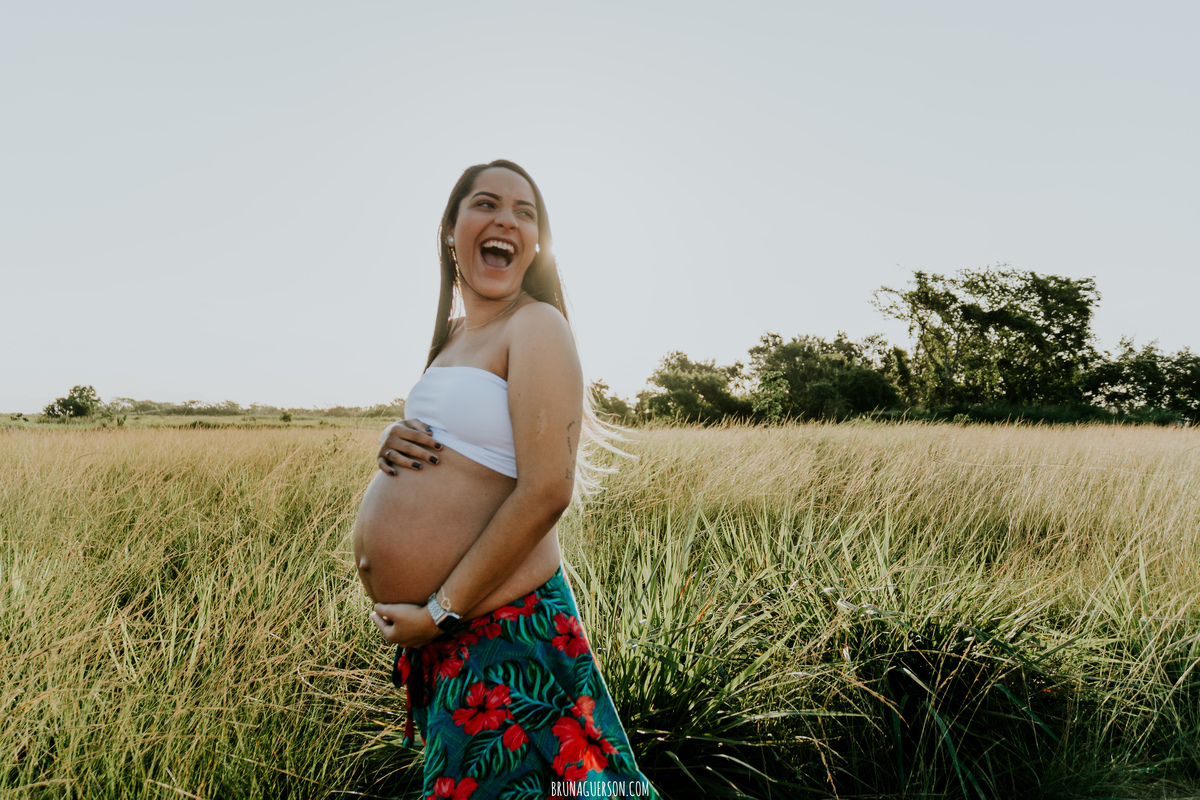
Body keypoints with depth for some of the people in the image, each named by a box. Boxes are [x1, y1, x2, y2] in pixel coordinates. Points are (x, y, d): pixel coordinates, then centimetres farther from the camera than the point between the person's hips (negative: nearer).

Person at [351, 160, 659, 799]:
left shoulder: (537, 326, -13)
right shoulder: (454, 333, 11)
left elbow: (546, 493, -22)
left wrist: (439, 612, -17)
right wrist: (393, 443, -1)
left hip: (500, 629, -8)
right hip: (432, 632, 8)